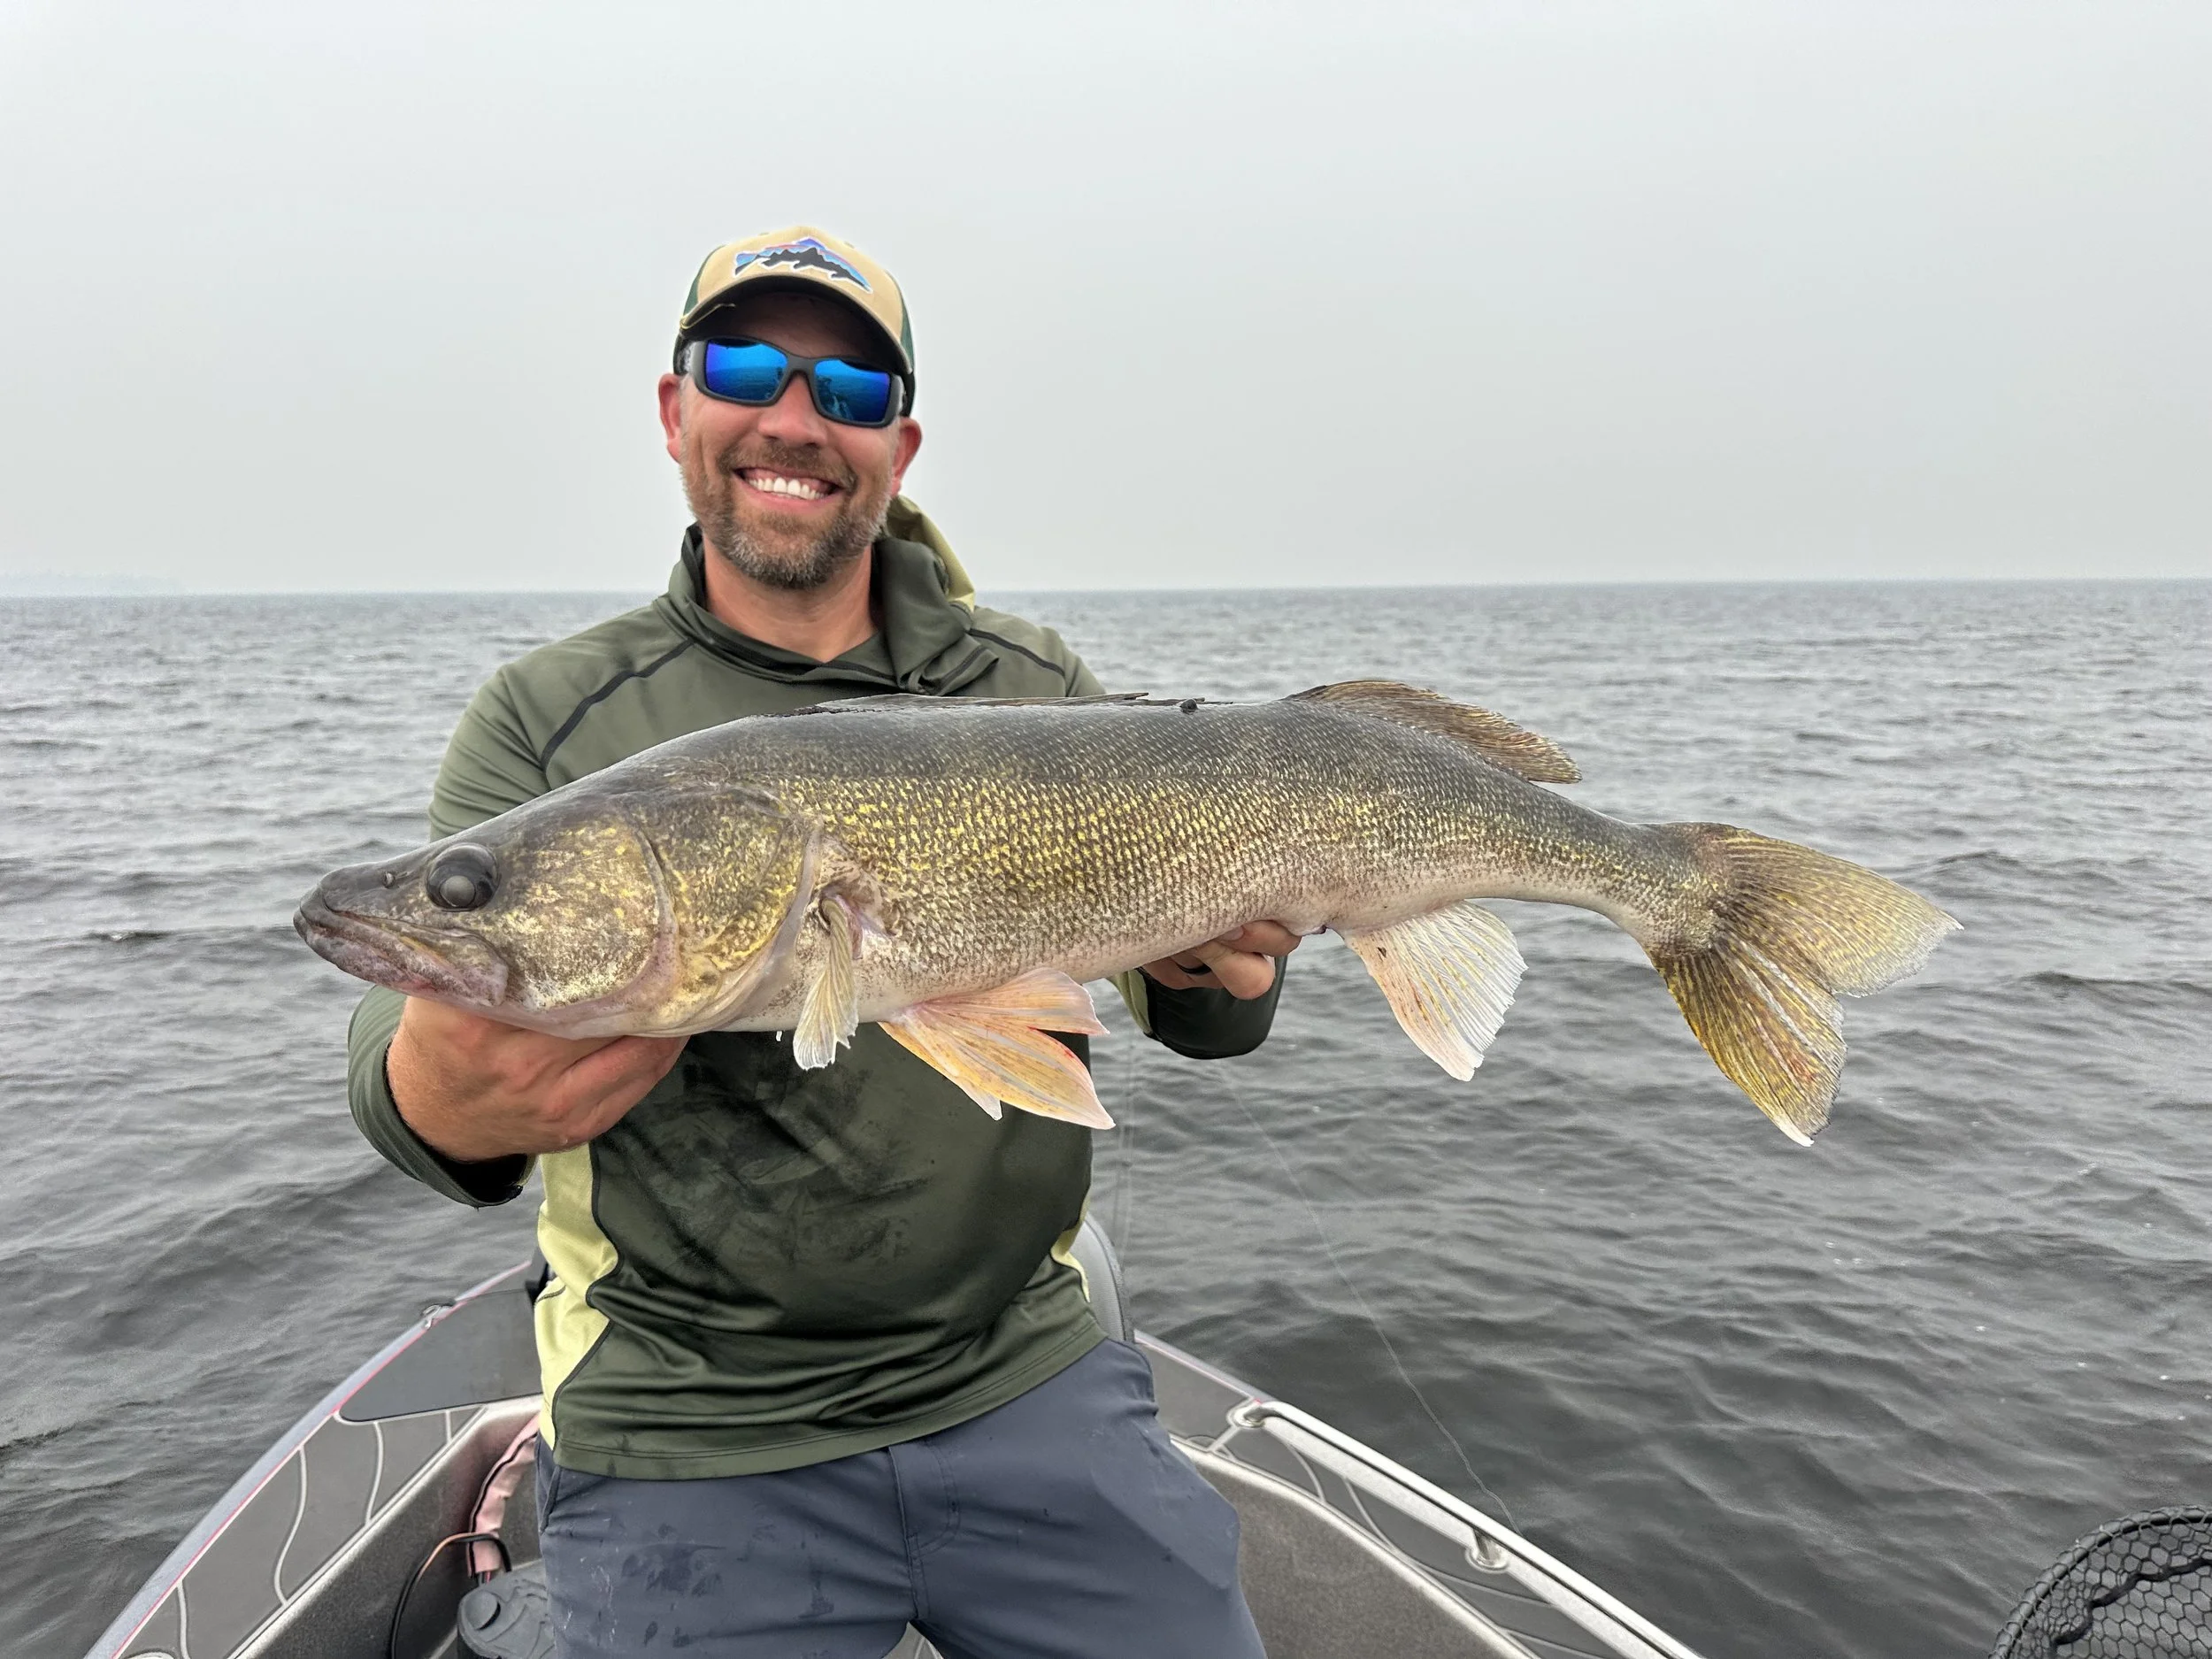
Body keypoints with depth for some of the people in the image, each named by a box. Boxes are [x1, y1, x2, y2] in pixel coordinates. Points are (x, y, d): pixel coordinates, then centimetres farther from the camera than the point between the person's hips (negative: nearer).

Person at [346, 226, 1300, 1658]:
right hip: (687, 1451, -1)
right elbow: (436, 995, -12)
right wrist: (441, 1103, -35)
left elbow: (1195, 1011, 2)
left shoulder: (1037, 690, 2)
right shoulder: (549, 720, -2)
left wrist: (1212, 974, -21)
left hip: (1026, 1386, 2)